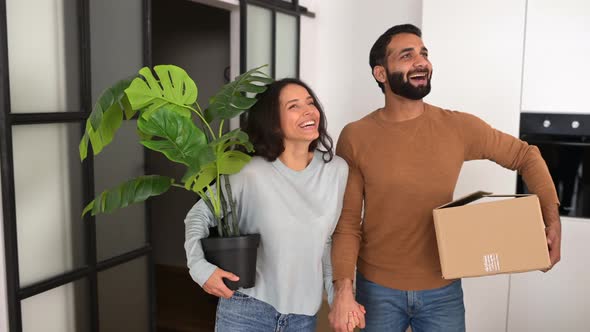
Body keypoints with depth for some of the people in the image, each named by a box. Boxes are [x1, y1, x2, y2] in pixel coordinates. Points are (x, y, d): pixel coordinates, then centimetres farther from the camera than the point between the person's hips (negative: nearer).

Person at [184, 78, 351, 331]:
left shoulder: (337, 170, -4)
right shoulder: (250, 173, -15)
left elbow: (328, 243, 7)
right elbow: (198, 216, -3)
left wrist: (338, 296, 7)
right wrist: (199, 267, -15)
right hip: (246, 310, -3)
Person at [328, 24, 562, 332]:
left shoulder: (459, 127, -7)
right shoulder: (355, 137, -11)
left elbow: (526, 155, 6)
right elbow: (346, 221, -8)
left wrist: (552, 218, -6)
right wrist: (343, 288, -19)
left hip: (443, 289, 2)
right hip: (378, 289, -1)